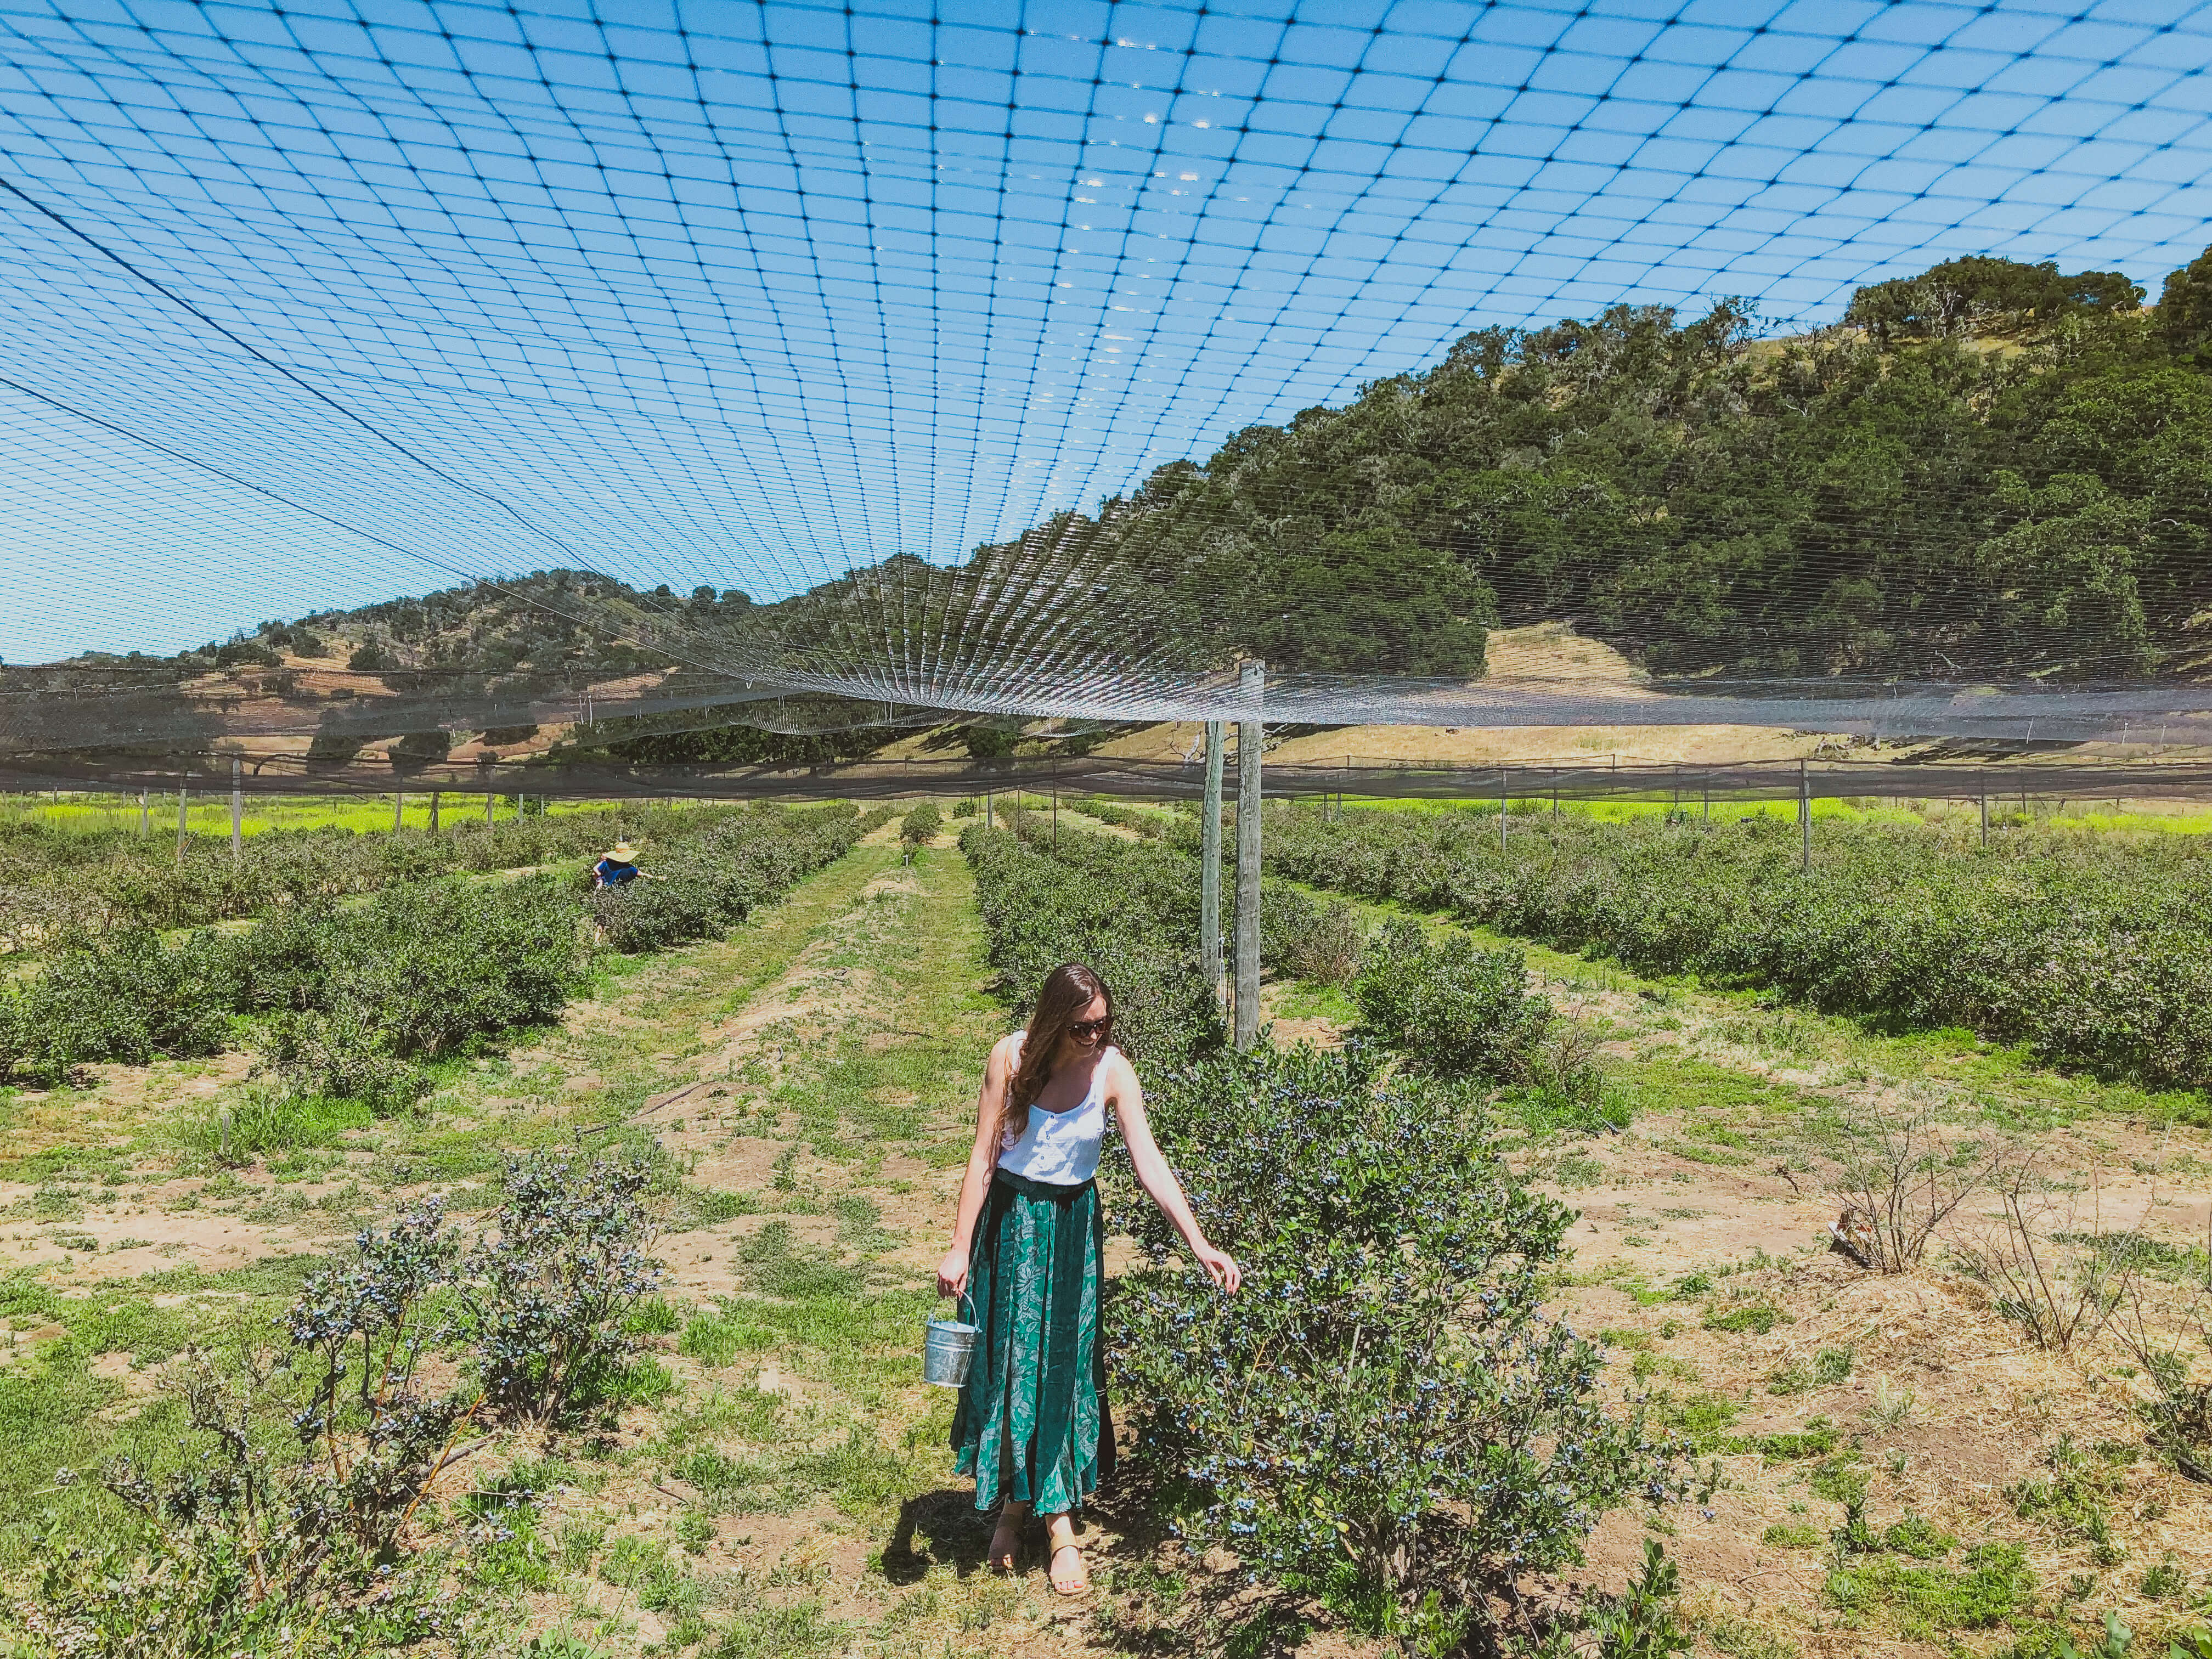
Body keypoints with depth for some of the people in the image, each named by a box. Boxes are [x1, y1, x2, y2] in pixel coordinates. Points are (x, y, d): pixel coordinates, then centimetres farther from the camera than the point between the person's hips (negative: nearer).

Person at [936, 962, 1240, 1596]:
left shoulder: (1112, 1071, -14)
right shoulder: (1012, 1058, -15)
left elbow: (1149, 1161, -17)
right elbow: (984, 1157, -10)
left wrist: (1199, 1243, -25)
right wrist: (959, 1249, -10)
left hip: (1072, 1224, 0)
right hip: (1009, 1218, 0)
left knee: (1066, 1365, 4)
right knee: (1006, 1360, 8)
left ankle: (1058, 1517, 18)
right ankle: (1012, 1501, 29)